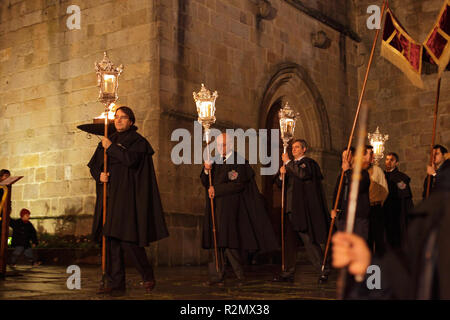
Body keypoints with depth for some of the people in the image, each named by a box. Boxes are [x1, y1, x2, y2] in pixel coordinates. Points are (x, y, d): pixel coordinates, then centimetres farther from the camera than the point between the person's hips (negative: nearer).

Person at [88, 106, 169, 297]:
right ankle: (115, 283, 5)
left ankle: (147, 275, 6)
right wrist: (99, 175, -3)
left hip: (127, 195, -6)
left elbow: (131, 159, -17)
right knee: (111, 238, 2)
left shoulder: (138, 141, 2)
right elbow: (93, 165, 18)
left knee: (127, 240, -12)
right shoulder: (109, 141, 19)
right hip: (109, 196, 6)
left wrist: (111, 147, -8)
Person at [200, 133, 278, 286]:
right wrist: (206, 170, -9)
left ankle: (239, 275, 3)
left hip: (230, 206, -6)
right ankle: (218, 276, 9)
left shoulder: (239, 161, -5)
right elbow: (205, 183, 11)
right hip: (216, 208, 7)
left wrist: (216, 189, -14)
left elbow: (239, 184, -15)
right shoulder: (216, 161, 16)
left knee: (227, 241, -8)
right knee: (219, 241, 6)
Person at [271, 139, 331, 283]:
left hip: (303, 208, -8)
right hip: (291, 208, 8)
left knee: (309, 240, -7)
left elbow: (303, 174, -24)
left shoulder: (309, 163, -2)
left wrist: (288, 162, -14)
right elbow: (280, 184, 19)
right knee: (290, 241, 7)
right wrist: (282, 175, -2)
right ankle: (288, 273, 12)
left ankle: (323, 269, 5)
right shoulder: (291, 165, 20)